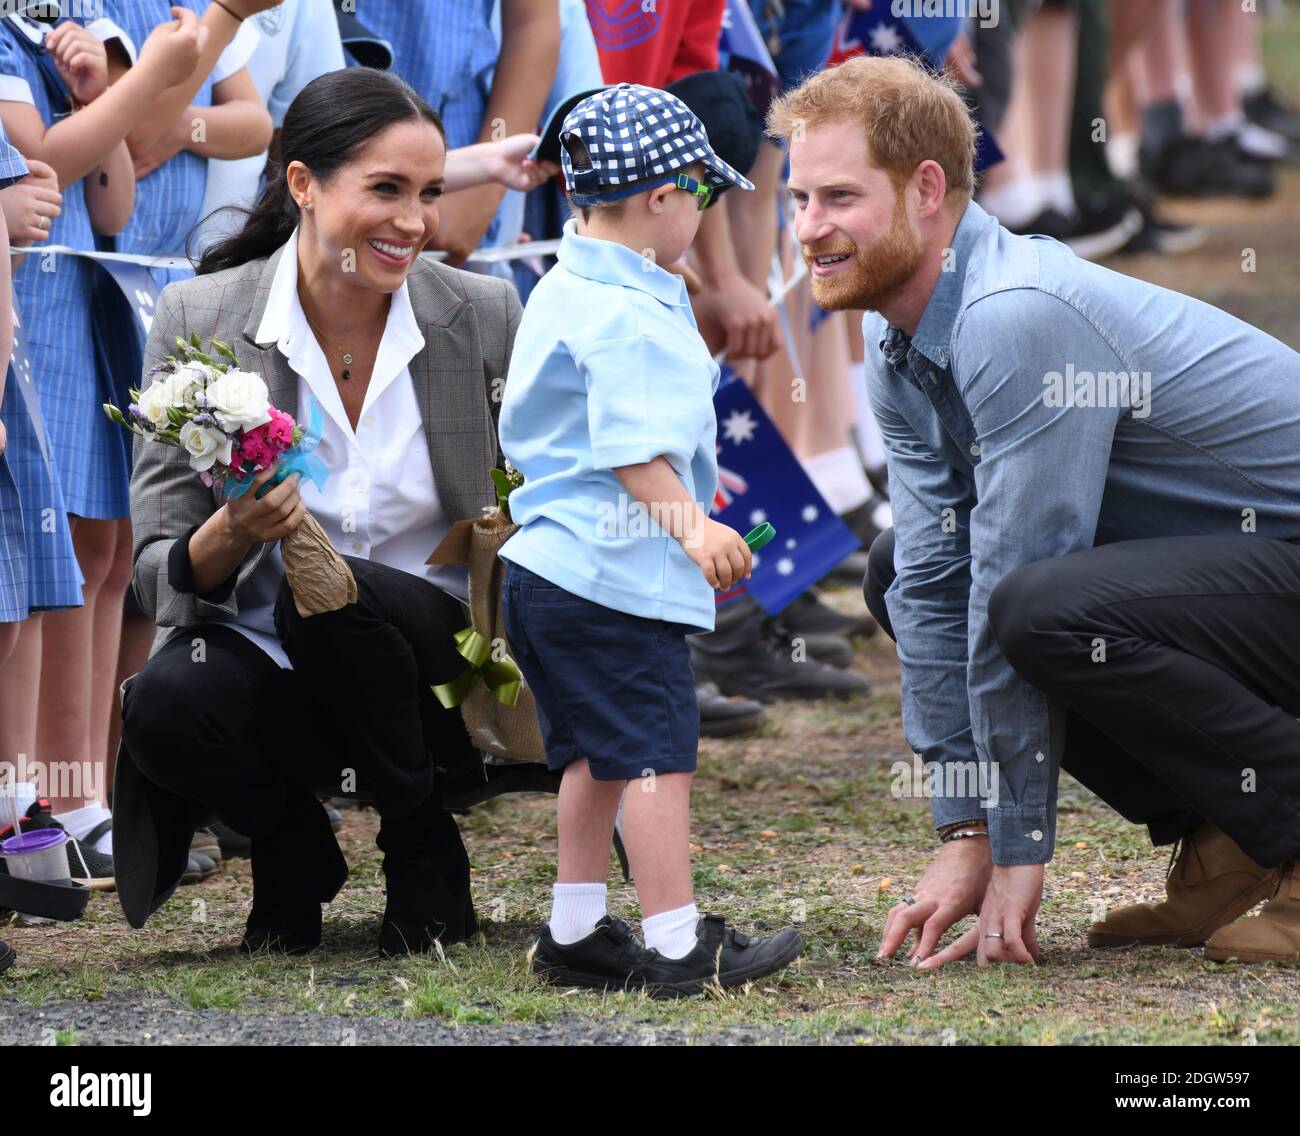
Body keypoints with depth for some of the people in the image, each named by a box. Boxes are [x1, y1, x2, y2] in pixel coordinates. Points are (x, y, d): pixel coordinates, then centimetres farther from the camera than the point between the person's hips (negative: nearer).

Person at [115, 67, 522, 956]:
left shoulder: (485, 315, -6)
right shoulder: (199, 319, -8)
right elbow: (162, 577, -8)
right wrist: (232, 536, -32)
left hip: (445, 673, 0)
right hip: (265, 667, 0)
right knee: (165, 709, -33)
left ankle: (424, 849, -6)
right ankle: (295, 850, 2)